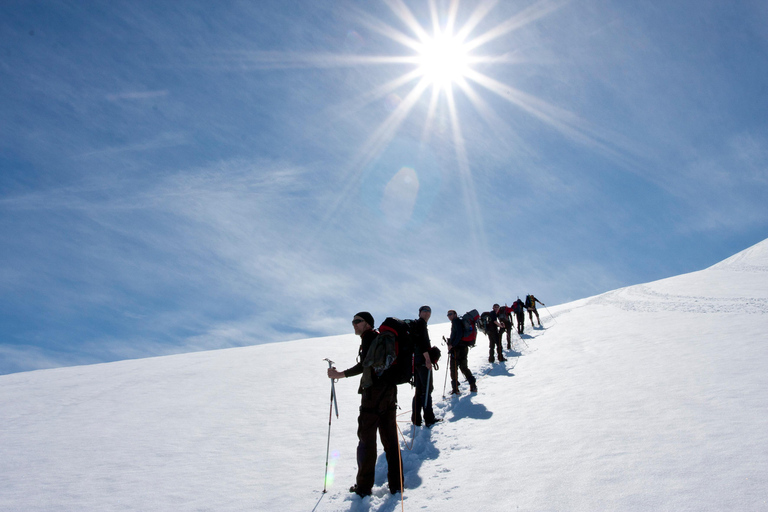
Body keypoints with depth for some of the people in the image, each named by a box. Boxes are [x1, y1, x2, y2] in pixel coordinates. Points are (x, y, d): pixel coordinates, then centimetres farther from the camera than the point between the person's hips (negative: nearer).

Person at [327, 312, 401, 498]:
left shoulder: (369, 337, -8)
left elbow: (364, 365, -19)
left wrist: (340, 374, -18)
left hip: (373, 393, -8)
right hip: (389, 392, 8)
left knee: (366, 439, 1)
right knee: (390, 439, 10)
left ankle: (364, 486, 6)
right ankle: (396, 483, 13)